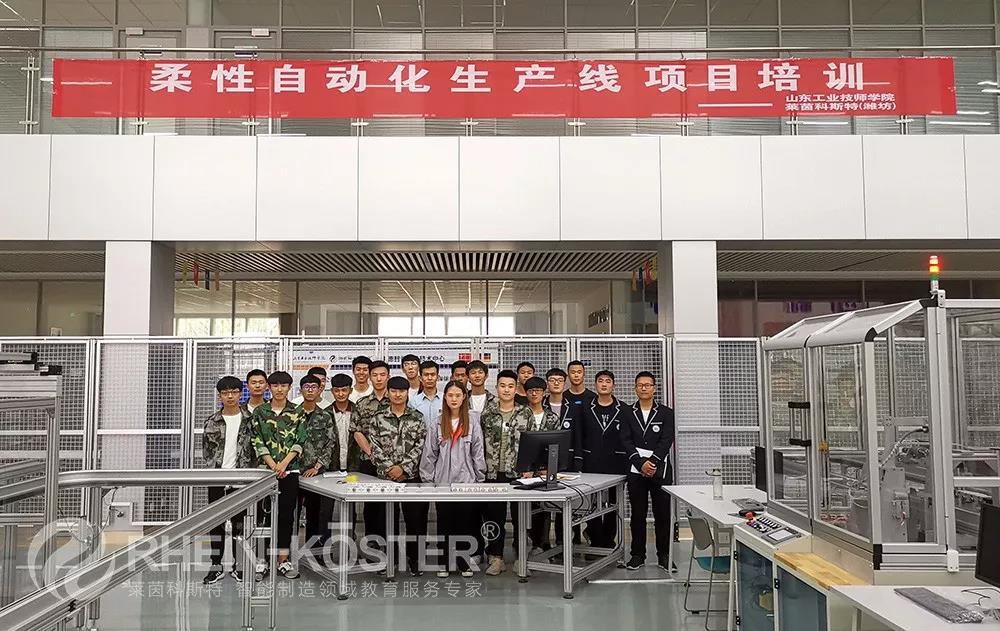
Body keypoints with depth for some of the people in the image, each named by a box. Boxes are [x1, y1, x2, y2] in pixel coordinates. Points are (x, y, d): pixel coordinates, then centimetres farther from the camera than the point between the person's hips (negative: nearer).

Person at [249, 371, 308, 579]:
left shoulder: (298, 413, 4)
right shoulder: (259, 412, 4)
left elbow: (299, 442, -1)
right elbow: (257, 441, -2)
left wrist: (283, 464, -14)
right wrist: (273, 465, -12)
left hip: (290, 471, 0)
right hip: (265, 470, 0)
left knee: (286, 515, 4)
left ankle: (283, 560, 11)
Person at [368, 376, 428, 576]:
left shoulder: (417, 418, 4)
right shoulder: (378, 419, 5)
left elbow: (420, 446, -3)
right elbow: (375, 447, -1)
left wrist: (404, 467, -12)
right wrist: (389, 468, -12)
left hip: (412, 476, 0)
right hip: (385, 477, 0)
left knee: (416, 518, 1)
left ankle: (414, 558, 15)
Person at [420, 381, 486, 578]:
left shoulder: (472, 421, -1)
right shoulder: (438, 423, 4)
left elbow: (478, 451, 0)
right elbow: (429, 452, 7)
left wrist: (480, 477, -2)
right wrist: (427, 478, 4)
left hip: (466, 480, -2)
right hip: (442, 480, 2)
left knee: (465, 522, 4)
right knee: (444, 523, 7)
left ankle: (464, 562, 15)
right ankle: (445, 563, 16)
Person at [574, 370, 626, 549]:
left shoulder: (623, 410, 3)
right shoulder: (586, 409, 6)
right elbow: (579, 437, 5)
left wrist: (627, 464, -2)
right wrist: (579, 463, -1)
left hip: (615, 465, 0)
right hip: (591, 465, 1)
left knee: (613, 505, 6)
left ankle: (608, 542, 17)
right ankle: (596, 543, 9)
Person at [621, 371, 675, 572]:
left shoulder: (666, 413, 5)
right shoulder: (628, 414, 8)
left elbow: (666, 441, -4)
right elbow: (626, 442, 0)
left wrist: (652, 462, -14)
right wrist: (641, 463, -13)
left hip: (660, 469, -1)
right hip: (636, 470, 1)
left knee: (662, 513, 1)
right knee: (637, 514, 5)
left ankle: (664, 555, 10)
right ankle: (638, 555, 13)